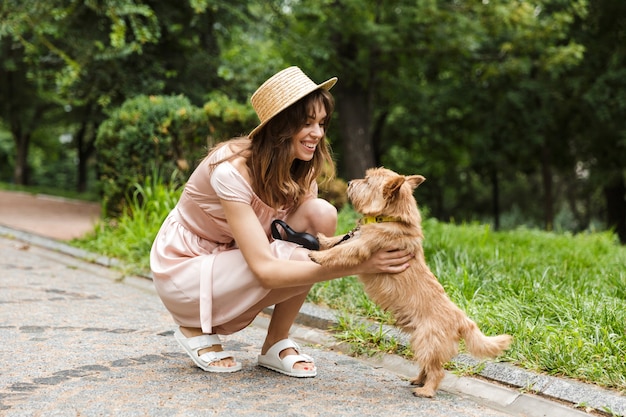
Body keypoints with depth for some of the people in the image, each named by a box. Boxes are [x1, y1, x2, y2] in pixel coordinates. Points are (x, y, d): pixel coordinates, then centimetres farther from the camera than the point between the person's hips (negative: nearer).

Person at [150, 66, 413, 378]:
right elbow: (264, 269, -36)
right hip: (183, 270, -6)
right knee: (299, 258, -30)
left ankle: (277, 344, -6)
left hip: (231, 261, 6)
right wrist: (356, 264, -42)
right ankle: (196, 328, -6)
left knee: (321, 214, -19)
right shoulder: (231, 169, -30)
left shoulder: (301, 169, -8)